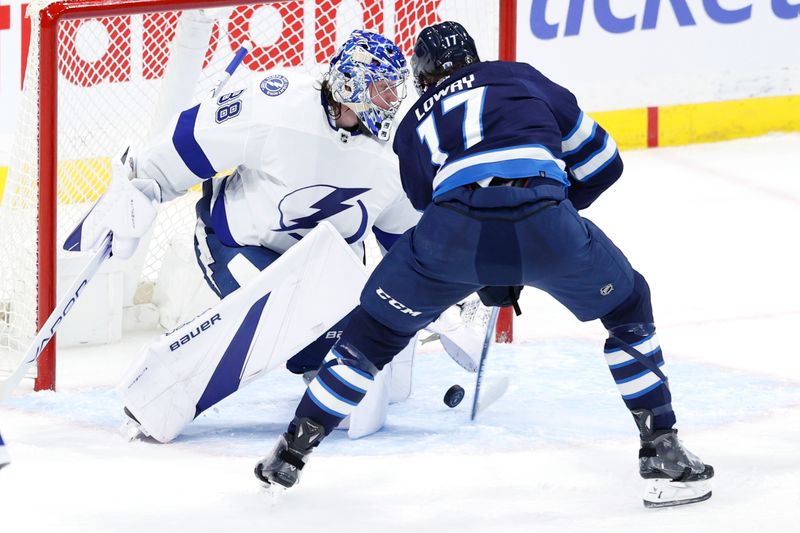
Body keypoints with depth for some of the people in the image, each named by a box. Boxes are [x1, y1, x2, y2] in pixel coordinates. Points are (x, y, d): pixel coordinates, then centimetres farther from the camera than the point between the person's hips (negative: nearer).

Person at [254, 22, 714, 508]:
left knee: (378, 327, 26)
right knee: (628, 309, 27)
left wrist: (482, 280, 54)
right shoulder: (521, 78, 30)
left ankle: (291, 453, 28)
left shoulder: (414, 126, 32)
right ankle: (664, 456, 20)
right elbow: (602, 163, 29)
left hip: (455, 224, 1)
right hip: (543, 223, -1)